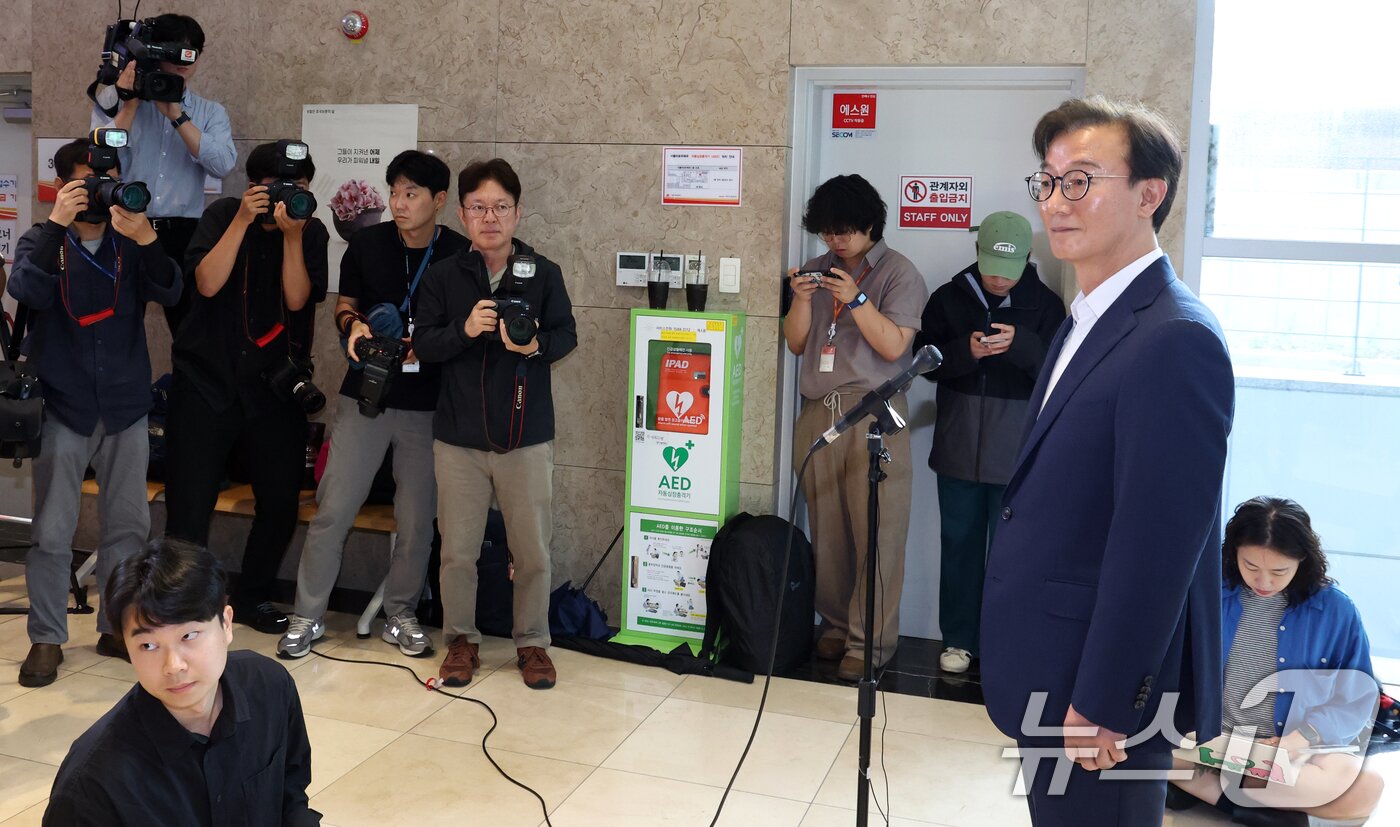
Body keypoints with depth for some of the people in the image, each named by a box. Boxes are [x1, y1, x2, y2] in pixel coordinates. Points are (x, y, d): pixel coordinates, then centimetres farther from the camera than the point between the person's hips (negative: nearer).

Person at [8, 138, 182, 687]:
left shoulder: (132, 243, 4)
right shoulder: (42, 242, 2)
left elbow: (169, 291, -14)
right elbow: (27, 290, -18)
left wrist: (144, 237, -31)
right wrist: (57, 225, -26)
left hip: (125, 406, 2)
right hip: (62, 407, -2)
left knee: (128, 526, 9)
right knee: (51, 532, 1)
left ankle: (116, 628, 23)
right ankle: (46, 638, 14)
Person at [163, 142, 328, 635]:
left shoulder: (311, 233, 3)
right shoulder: (223, 215, 0)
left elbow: (297, 299, -9)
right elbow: (207, 283, -13)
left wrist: (291, 234, -19)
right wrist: (243, 221, -17)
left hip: (274, 386, 2)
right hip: (207, 378, -2)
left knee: (282, 499, 4)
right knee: (190, 503, -3)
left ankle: (253, 597, 24)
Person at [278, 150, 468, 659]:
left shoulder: (460, 255, -3)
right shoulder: (367, 244, 2)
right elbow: (345, 304, 14)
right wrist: (353, 325, -8)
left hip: (428, 405, -1)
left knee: (417, 520, 6)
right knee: (333, 510, 0)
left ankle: (400, 616, 24)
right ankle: (308, 616, 14)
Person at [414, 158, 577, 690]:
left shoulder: (543, 273, -1)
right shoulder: (442, 276, 2)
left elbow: (566, 335, 0)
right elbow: (422, 343, 0)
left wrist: (536, 345, -21)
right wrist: (464, 330, -19)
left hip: (528, 436, -1)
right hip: (458, 437, 1)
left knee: (533, 550, 7)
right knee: (458, 549, 8)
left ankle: (532, 642, 24)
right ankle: (461, 640, 27)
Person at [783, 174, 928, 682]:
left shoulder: (898, 273, 1)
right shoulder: (819, 270, 15)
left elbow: (893, 345, -8)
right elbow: (796, 343, 13)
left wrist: (855, 300, -15)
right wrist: (802, 299, -3)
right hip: (818, 413, 5)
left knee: (876, 532, -6)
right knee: (826, 529, 5)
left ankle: (869, 641, -1)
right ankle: (835, 625, 17)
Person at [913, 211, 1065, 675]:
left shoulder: (1046, 305, -1)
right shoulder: (950, 298, 3)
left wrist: (1021, 345, -24)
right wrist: (965, 351, -18)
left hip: (1017, 454, -2)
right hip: (958, 449, 2)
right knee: (959, 545, 10)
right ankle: (958, 639, 22)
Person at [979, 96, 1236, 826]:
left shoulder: (1174, 341, -21)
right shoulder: (1090, 320, 10)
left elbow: (1156, 547, -24)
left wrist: (1099, 706, -20)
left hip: (1100, 688, -9)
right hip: (1054, 679, 9)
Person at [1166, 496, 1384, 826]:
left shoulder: (1335, 610, -5)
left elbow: (1357, 694, -1)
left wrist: (1305, 736, -17)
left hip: (1296, 751, 0)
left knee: (1366, 790, -31)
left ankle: (1202, 784, -22)